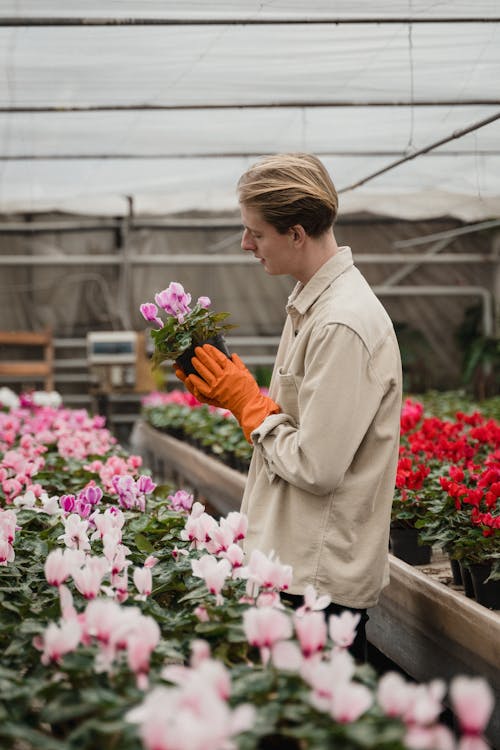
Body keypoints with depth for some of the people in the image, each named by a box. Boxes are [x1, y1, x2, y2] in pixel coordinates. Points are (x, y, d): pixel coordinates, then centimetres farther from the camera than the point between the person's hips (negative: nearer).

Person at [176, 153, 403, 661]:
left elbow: (316, 467, -23)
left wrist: (249, 404, -9)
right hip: (294, 560, 9)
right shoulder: (311, 302, 10)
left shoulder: (343, 325, -22)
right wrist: (233, 394, 5)